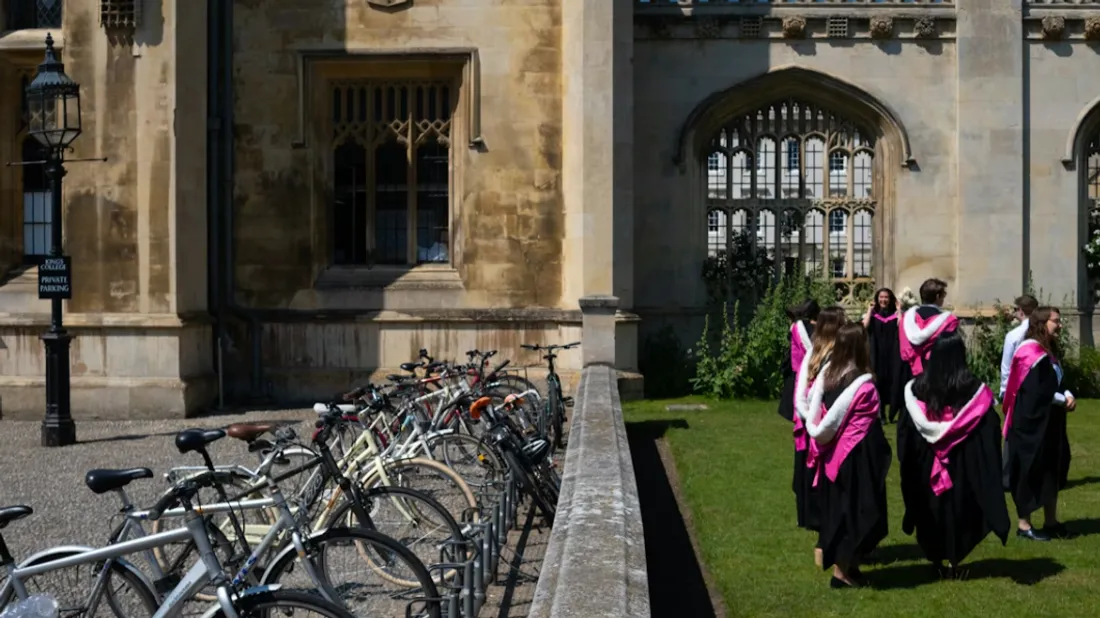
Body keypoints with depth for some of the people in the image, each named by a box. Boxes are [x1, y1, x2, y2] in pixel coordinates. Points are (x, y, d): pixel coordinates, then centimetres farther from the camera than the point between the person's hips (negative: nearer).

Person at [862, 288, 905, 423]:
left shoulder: (895, 314, 7)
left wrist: (899, 310, -8)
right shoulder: (873, 314, 8)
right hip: (877, 354, 0)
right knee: (878, 381, -3)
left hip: (892, 354, 0)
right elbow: (865, 326, -12)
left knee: (893, 381, -4)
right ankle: (880, 414, 2)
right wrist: (870, 309, -5)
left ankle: (892, 414, 2)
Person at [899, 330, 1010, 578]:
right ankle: (953, 559, 14)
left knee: (933, 508, 14)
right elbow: (989, 429, -10)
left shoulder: (916, 388, -7)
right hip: (964, 463, -1)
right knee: (959, 507, 12)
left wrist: (910, 467, 8)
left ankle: (936, 558, 20)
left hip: (926, 463, 1)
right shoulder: (974, 389, -12)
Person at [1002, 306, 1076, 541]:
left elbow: (1056, 383, 14)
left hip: (1049, 422, 10)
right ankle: (1024, 525, 7)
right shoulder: (1031, 352, -18)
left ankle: (1051, 521, 22)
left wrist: (1068, 395, -7)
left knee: (1052, 469, 13)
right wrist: (1064, 399, -12)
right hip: (1031, 422, -10)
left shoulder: (1048, 352, 12)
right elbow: (1038, 391, -23)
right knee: (1030, 471, -2)